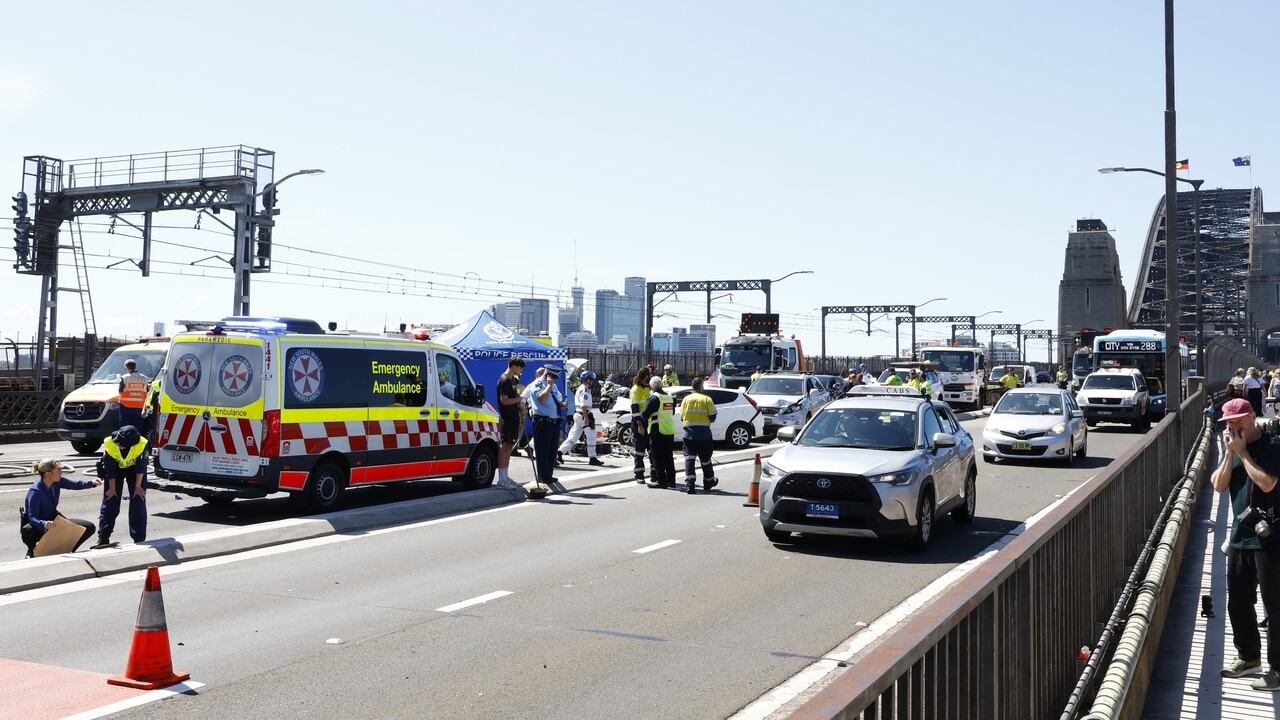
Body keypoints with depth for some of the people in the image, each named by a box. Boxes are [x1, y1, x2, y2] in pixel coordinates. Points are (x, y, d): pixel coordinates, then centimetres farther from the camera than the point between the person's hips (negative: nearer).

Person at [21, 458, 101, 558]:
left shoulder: (57, 482, -11)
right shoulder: (35, 491, -30)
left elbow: (75, 485, 7)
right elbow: (32, 518, -35)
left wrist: (91, 483, -11)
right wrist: (44, 524, -56)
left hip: (53, 519, 6)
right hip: (38, 524, -6)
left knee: (89, 527, -4)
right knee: (28, 531, -43)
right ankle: (32, 551, -8)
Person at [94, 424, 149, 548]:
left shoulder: (142, 444, -35)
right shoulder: (109, 444, -33)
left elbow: (141, 467, -21)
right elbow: (110, 468, -21)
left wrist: (138, 486, -14)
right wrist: (112, 488, -13)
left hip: (134, 468, 0)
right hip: (116, 468, 1)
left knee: (138, 503, -6)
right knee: (110, 502, -2)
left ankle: (139, 540, -2)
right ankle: (103, 539, 5)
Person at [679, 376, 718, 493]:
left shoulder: (686, 399, 3)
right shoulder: (707, 399, -4)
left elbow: (682, 416, 6)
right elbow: (712, 417, -5)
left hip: (689, 432, 1)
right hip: (704, 433, -1)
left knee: (689, 458, -2)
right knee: (705, 459, 13)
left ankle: (689, 484, -15)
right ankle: (709, 482, 30)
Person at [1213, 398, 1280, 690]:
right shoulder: (1231, 447, 10)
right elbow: (1219, 485, 2)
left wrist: (1242, 451, -16)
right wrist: (1230, 453, -8)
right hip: (1240, 535, 7)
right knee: (1237, 603, 15)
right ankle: (1248, 655, 32)